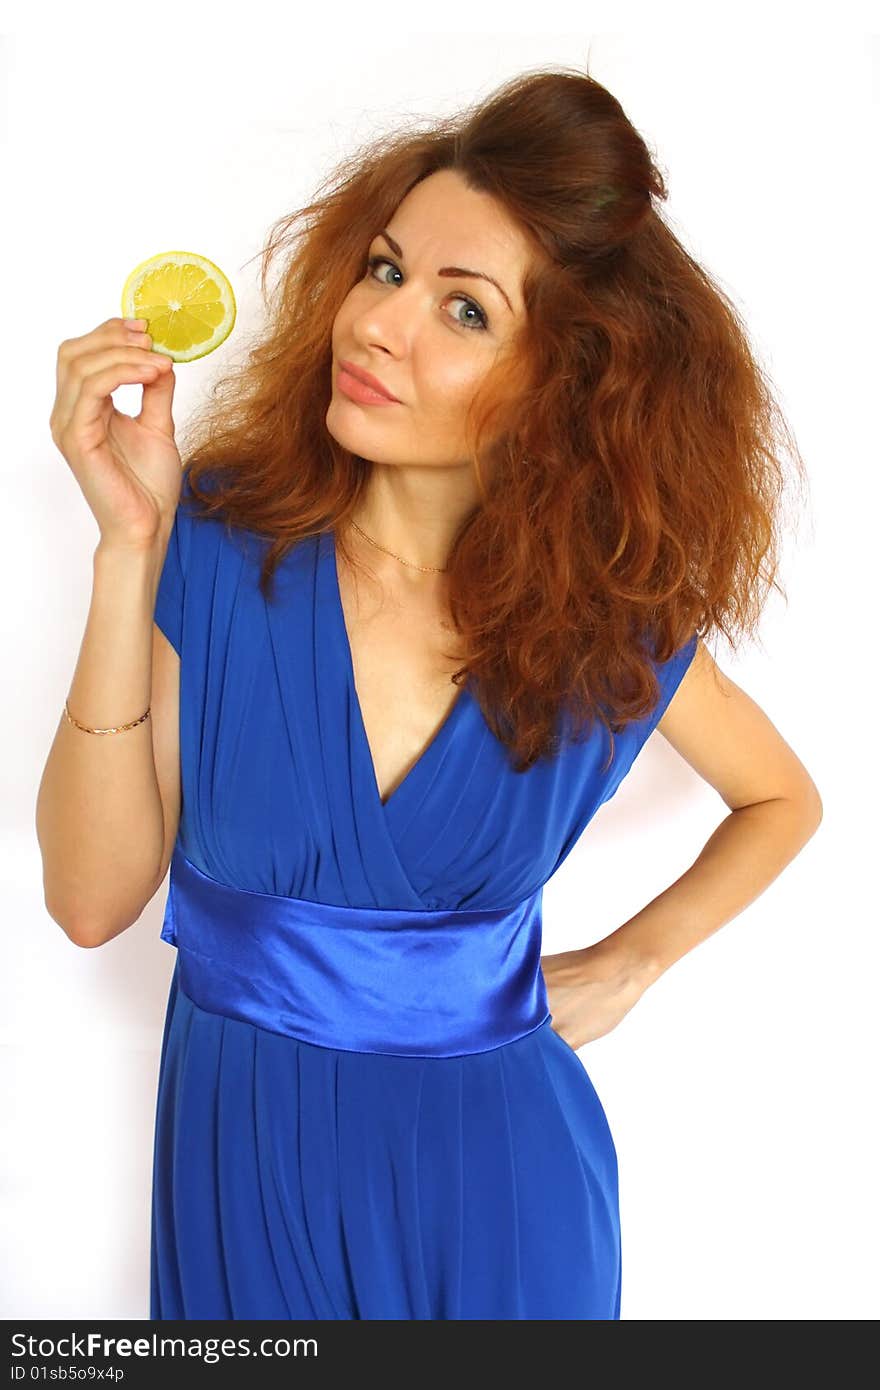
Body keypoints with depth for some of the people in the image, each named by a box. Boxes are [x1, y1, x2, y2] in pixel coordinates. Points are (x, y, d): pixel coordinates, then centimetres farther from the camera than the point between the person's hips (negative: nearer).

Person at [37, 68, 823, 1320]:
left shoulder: (609, 617, -10)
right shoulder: (222, 541, -13)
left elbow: (785, 801, 9)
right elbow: (93, 899, -19)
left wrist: (633, 960, -3)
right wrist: (131, 545, -25)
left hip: (493, 1164, 0)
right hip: (244, 1147, 0)